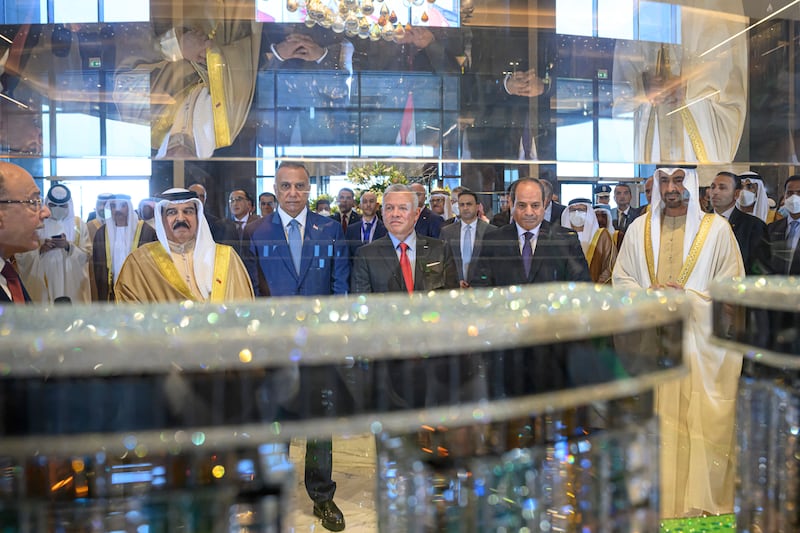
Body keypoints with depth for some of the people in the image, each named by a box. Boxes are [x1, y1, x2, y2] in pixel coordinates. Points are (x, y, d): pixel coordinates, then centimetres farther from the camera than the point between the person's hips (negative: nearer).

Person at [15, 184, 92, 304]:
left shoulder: (78, 224, 7)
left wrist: (68, 246, -16)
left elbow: (87, 254, 0)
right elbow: (21, 255, 3)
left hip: (72, 283, 0)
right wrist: (40, 249, -15)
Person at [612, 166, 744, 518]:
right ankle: (656, 499, 17)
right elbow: (621, 278, 10)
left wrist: (689, 296, -14)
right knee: (654, 422, 4)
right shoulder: (639, 229, 8)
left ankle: (701, 502, 16)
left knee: (701, 422, 0)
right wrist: (647, 295, -9)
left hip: (701, 343, -2)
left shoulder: (717, 228, 1)